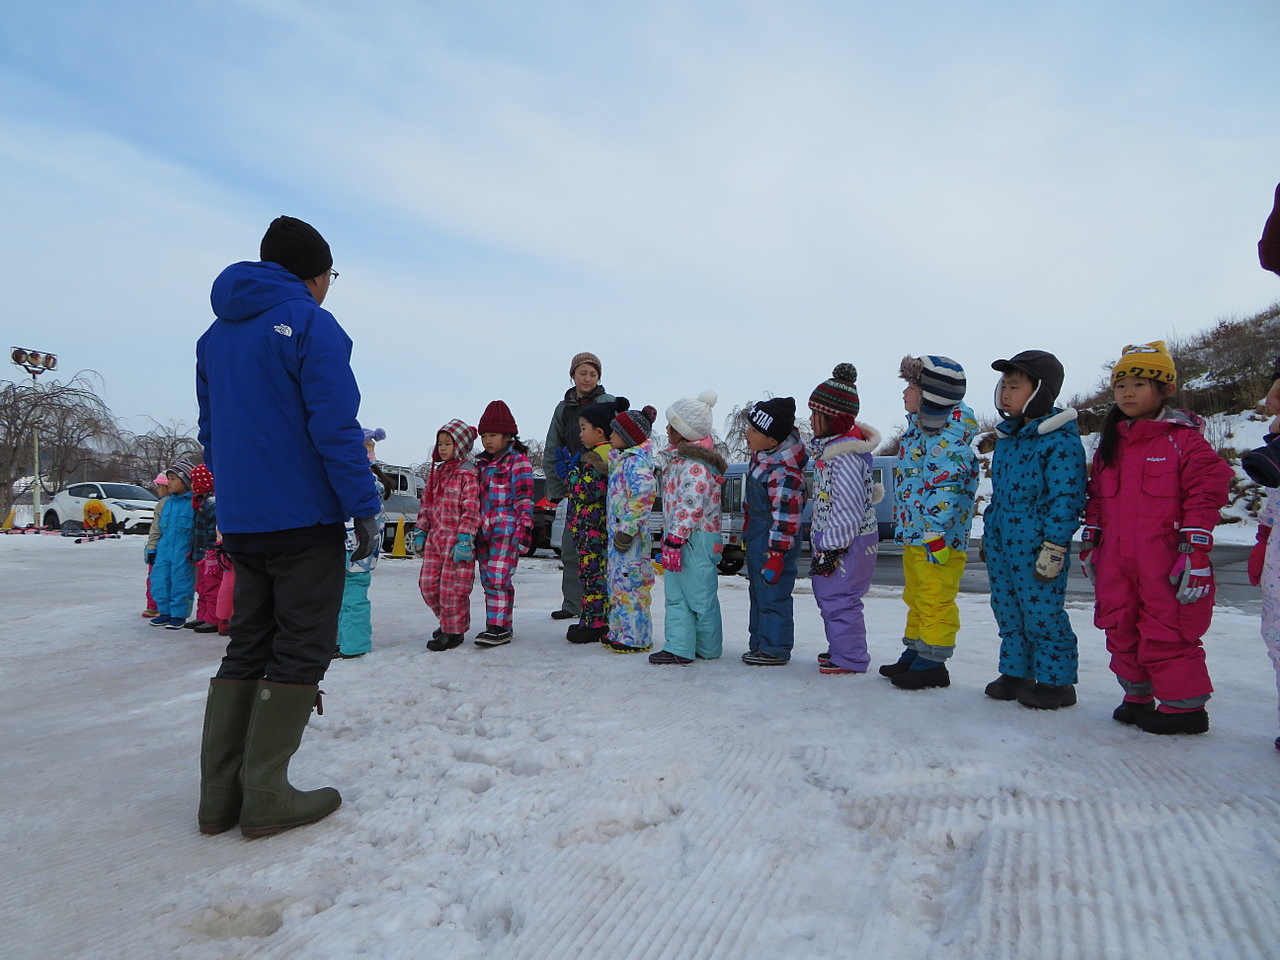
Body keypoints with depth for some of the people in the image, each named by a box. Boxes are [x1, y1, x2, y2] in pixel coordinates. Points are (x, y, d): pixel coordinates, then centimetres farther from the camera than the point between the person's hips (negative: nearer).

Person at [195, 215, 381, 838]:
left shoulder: (216, 335, 15)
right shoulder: (310, 324, -9)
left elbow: (211, 433, 18)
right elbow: (335, 427, -17)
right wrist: (365, 507, -13)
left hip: (240, 524, 8)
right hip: (305, 521, -7)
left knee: (247, 646, 14)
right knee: (300, 651, 1)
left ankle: (220, 793, 15)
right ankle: (265, 797, 3)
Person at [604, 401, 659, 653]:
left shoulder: (633, 462, -17)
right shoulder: (621, 459, 15)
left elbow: (644, 493, -28)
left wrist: (628, 529, -26)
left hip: (630, 536, -11)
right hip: (617, 532, 11)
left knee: (629, 583, -4)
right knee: (618, 582, 16)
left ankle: (636, 637, 5)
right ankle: (619, 631, 27)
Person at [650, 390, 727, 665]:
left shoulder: (695, 465, -19)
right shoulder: (676, 457, 13)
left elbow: (690, 507, -25)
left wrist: (674, 540, -26)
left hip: (696, 541, -10)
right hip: (677, 537, 10)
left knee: (700, 596, 3)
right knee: (675, 596, 10)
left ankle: (708, 649, 18)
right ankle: (679, 648, 13)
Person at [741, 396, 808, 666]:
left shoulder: (784, 473, -27)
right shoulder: (762, 452, 3)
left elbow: (786, 519, -25)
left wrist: (776, 556, -23)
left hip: (775, 539, -11)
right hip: (756, 533, 11)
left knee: (772, 593, -1)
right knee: (758, 591, 18)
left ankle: (775, 650, 12)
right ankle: (759, 644, 31)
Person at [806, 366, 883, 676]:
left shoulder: (845, 455, -22)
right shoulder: (828, 447, 11)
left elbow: (848, 509, -25)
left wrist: (831, 548, -22)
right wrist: (820, 542, 21)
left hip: (847, 543, -11)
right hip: (828, 538, 11)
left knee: (838, 598, -2)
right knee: (828, 596, 20)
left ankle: (850, 658, 12)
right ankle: (841, 649, 34)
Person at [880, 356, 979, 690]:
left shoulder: (947, 440, -19)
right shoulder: (918, 431, 12)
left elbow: (944, 488, -25)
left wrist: (936, 534, -28)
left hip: (937, 539, -10)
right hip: (914, 535, 10)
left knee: (934, 600, -1)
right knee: (916, 598, 19)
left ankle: (932, 662, 10)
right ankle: (914, 654, 31)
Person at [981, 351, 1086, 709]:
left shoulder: (1061, 440, -13)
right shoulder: (1006, 436, 12)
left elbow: (1066, 498, -16)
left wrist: (1054, 549, -18)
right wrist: (987, 533, 19)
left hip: (1034, 546, -8)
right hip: (1000, 542, 8)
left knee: (1042, 615, 1)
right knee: (1008, 612, 15)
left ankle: (1056, 681, 17)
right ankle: (1015, 672, 28)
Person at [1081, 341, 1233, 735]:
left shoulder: (1184, 439, -5)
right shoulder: (1110, 444, 14)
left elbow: (1206, 493, -9)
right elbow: (1096, 498, 19)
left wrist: (1196, 553, -13)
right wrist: (1090, 543, 16)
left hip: (1164, 561, -6)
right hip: (1115, 562, 6)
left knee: (1166, 632, -2)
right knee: (1121, 630, 12)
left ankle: (1185, 705, 14)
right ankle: (1138, 698, 28)